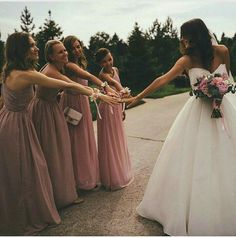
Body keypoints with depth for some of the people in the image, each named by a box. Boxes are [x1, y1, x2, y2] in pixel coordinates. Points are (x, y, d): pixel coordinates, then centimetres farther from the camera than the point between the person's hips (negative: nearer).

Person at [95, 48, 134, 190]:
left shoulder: (115, 70, 6)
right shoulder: (103, 74, -19)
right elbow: (114, 82, -40)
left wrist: (122, 109, 15)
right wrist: (122, 91, -60)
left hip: (117, 107, 8)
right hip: (108, 108, -8)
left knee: (118, 140, 18)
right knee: (109, 142, 1)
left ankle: (121, 172, 37)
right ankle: (112, 178, 16)